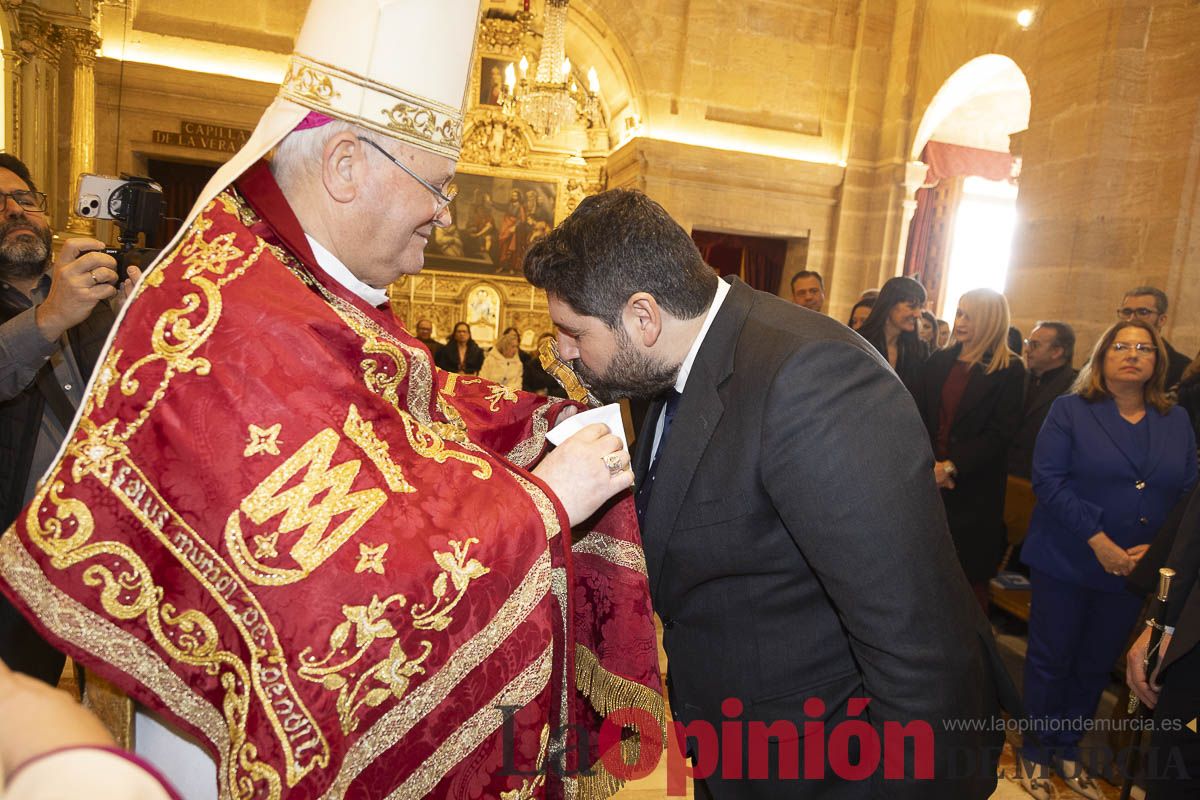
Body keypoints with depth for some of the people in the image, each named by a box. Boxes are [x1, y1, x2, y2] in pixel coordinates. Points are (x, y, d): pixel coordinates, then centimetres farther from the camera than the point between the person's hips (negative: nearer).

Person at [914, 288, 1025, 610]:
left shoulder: (1009, 370, -4)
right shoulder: (939, 361, 8)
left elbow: (1000, 433, -10)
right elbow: (919, 417, 4)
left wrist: (952, 466, -16)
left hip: (974, 489, -3)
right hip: (928, 480, 3)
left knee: (970, 571, 5)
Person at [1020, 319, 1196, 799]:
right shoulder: (1070, 410, -6)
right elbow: (1048, 479, -15)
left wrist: (1156, 548, -11)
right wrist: (1097, 540, -21)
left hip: (1136, 571, 4)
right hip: (1065, 561, -4)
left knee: (1096, 665, 16)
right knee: (1051, 658, 8)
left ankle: (1068, 748, 35)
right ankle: (1036, 752, 26)